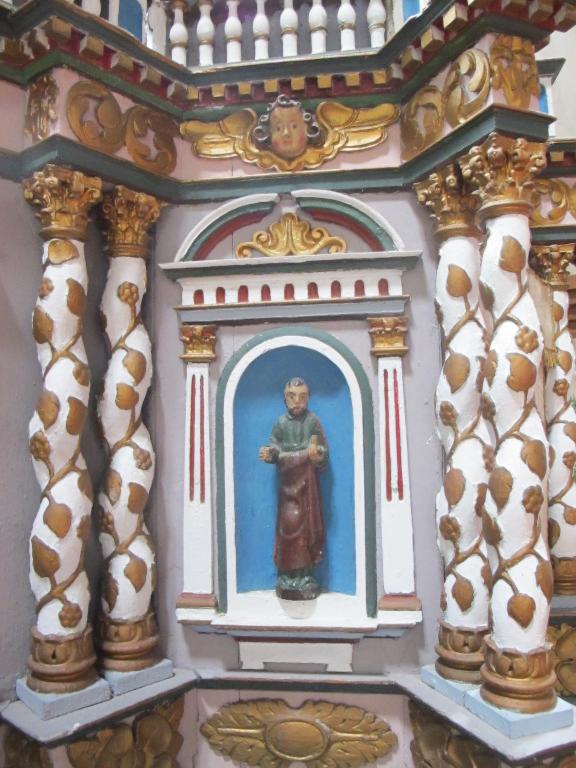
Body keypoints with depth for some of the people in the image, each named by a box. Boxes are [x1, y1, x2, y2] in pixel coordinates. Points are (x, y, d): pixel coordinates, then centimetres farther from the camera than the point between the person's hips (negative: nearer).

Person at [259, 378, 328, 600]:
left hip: (307, 479, -1)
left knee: (307, 522, 0)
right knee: (288, 522, 0)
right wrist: (269, 454, -20)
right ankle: (287, 575, 11)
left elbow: (323, 450, -2)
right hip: (288, 479, 1)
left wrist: (317, 454, -23)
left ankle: (305, 573, 11)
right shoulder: (281, 422, 4)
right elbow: (276, 448, 1)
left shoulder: (313, 420, -1)